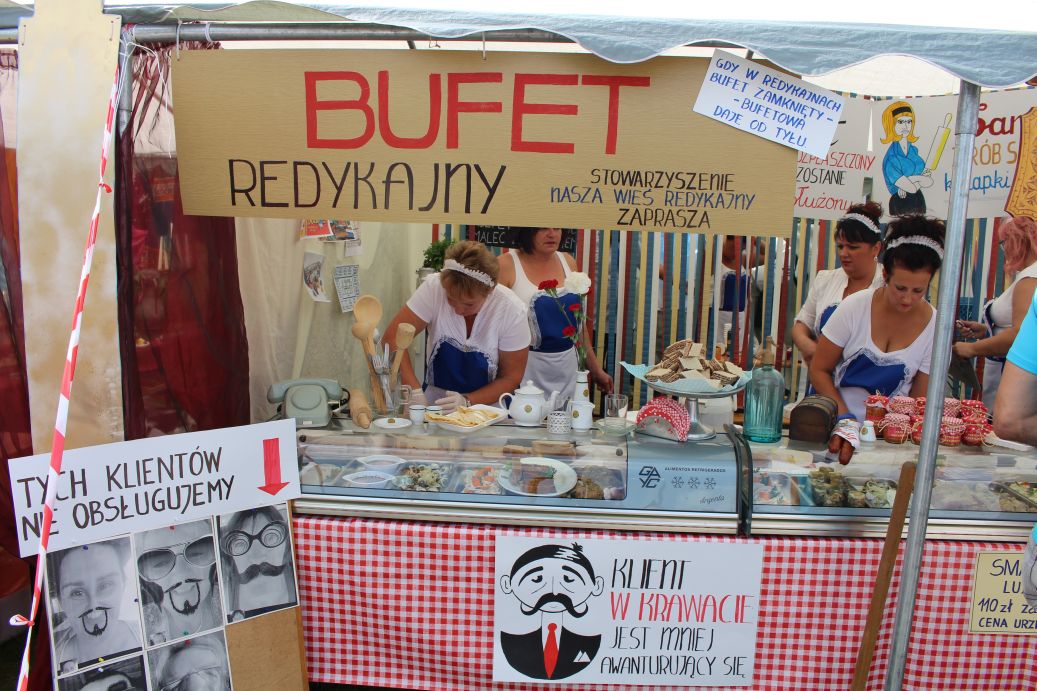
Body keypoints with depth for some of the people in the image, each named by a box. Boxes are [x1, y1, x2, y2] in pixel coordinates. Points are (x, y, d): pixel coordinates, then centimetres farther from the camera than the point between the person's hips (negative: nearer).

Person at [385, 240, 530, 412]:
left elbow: (511, 377, -7)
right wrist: (415, 391, -25)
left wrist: (467, 401, -20)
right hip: (433, 406, 1)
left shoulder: (512, 310, -16)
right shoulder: (434, 287, -16)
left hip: (489, 410, -1)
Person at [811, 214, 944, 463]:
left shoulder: (934, 326, -2)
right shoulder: (855, 307, -7)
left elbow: (919, 399, 3)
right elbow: (819, 370, -1)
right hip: (834, 424, -1)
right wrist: (845, 420, -10)